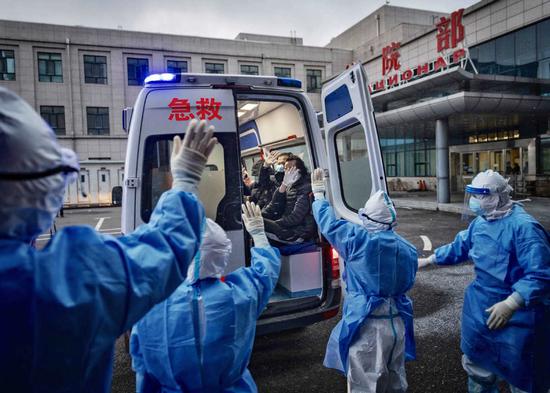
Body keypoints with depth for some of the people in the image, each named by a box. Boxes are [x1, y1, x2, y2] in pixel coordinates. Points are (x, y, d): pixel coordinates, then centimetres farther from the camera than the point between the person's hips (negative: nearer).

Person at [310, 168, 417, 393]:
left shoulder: (358, 239, -15)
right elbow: (407, 283, 14)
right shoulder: (408, 249, 3)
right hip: (397, 324, 7)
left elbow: (329, 223, -3)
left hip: (366, 325, -6)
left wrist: (318, 193, 12)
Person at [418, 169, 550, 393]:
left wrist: (510, 304, -33)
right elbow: (459, 247, 16)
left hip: (517, 314, -7)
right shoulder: (481, 222, 2)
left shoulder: (523, 226, -24)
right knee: (477, 363, 24)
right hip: (481, 307, 8)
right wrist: (426, 261, 19)